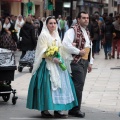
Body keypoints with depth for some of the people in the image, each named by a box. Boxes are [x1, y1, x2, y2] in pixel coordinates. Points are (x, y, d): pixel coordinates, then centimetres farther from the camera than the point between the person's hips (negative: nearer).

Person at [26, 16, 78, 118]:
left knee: (59, 84, 4)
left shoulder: (56, 35, 16)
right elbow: (43, 52, -14)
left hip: (57, 63, 8)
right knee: (47, 86, -7)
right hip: (47, 64, -8)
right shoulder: (44, 35, -7)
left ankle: (57, 110, 7)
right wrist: (53, 59, -24)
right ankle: (44, 110, -1)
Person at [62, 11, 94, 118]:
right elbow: (65, 44, -22)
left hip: (85, 61, 8)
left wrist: (90, 62, 20)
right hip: (76, 61, -8)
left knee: (79, 85, 10)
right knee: (78, 85, -10)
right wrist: (79, 51, -17)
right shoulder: (73, 30, -10)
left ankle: (73, 108, 16)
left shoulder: (86, 32, 18)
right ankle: (75, 109, -2)